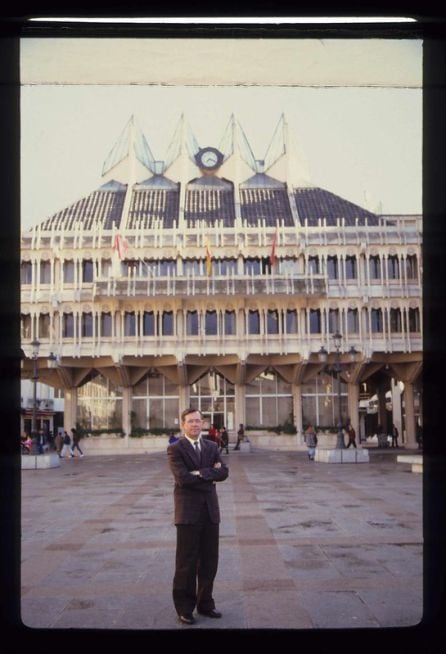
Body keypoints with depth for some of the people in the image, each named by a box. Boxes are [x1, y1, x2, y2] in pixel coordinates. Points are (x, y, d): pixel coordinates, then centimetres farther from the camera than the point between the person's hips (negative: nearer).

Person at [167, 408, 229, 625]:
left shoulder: (212, 447, 12)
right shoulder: (175, 449, -5)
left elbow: (223, 472, 0)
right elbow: (182, 477, -18)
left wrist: (201, 473, -15)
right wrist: (210, 474, -10)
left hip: (210, 510, 5)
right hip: (188, 511, -5)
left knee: (209, 561, 11)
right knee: (187, 563, 1)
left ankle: (205, 603, 24)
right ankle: (184, 608, 14)